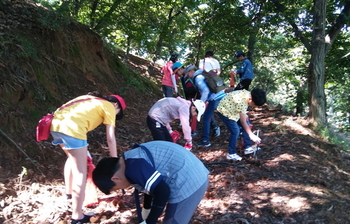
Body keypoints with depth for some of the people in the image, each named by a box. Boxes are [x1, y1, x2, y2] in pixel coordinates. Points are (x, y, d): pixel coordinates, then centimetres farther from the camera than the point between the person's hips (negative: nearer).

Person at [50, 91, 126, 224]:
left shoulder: (91, 99, 31)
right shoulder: (109, 107, 11)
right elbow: (111, 139, 7)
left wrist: (82, 151, 36)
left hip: (55, 124, 9)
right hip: (71, 128, -8)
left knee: (72, 158, 31)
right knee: (80, 173, 0)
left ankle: (69, 192, 47)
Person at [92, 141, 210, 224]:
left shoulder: (133, 168, -19)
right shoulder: (133, 158, 13)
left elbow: (162, 191, -19)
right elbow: (150, 185, 27)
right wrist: (146, 208, 42)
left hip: (187, 183, -10)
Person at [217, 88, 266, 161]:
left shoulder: (248, 94, -13)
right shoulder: (242, 101, -37)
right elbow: (243, 122, -31)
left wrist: (244, 115, 1)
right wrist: (251, 135, -26)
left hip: (233, 109, 9)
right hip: (225, 111, -9)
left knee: (247, 125, 4)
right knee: (235, 131, -14)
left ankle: (248, 147, 15)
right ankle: (231, 154, 1)